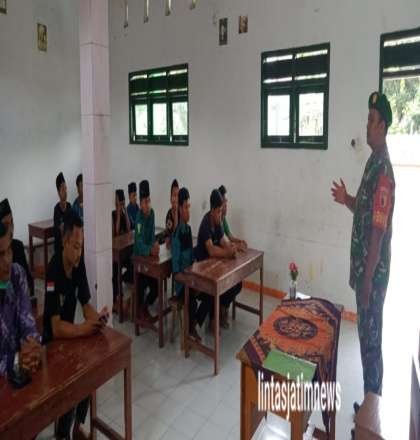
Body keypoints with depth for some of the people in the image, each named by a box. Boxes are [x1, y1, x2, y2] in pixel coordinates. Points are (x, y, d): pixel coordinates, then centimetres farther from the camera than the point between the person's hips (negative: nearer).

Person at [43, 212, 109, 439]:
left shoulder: (79, 263, -8)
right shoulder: (53, 271, -29)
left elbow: (85, 304, -3)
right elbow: (56, 328, -31)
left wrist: (97, 318, -22)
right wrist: (84, 328, -41)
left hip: (71, 334, 6)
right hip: (53, 341, -6)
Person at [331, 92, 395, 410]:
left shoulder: (385, 171, -20)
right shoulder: (373, 162, 11)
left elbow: (379, 231, -23)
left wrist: (368, 279, -21)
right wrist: (347, 200, 4)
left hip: (374, 273, -10)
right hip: (364, 268, 10)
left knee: (372, 339, 5)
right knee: (365, 335, 20)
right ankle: (369, 399, 37)